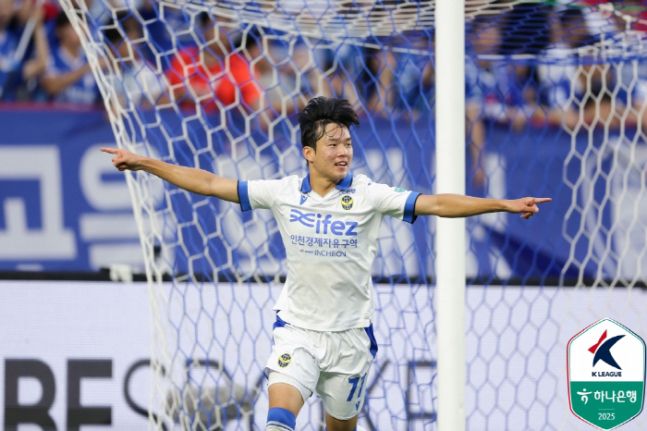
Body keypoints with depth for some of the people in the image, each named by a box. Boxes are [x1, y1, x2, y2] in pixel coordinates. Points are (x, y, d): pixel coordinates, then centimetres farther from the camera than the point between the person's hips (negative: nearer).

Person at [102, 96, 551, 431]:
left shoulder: (367, 195, -9)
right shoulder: (284, 193, -4)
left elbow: (435, 203, -15)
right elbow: (211, 183, 2)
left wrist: (505, 204, -24)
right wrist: (144, 163, 1)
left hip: (351, 333, 0)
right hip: (297, 329, 0)